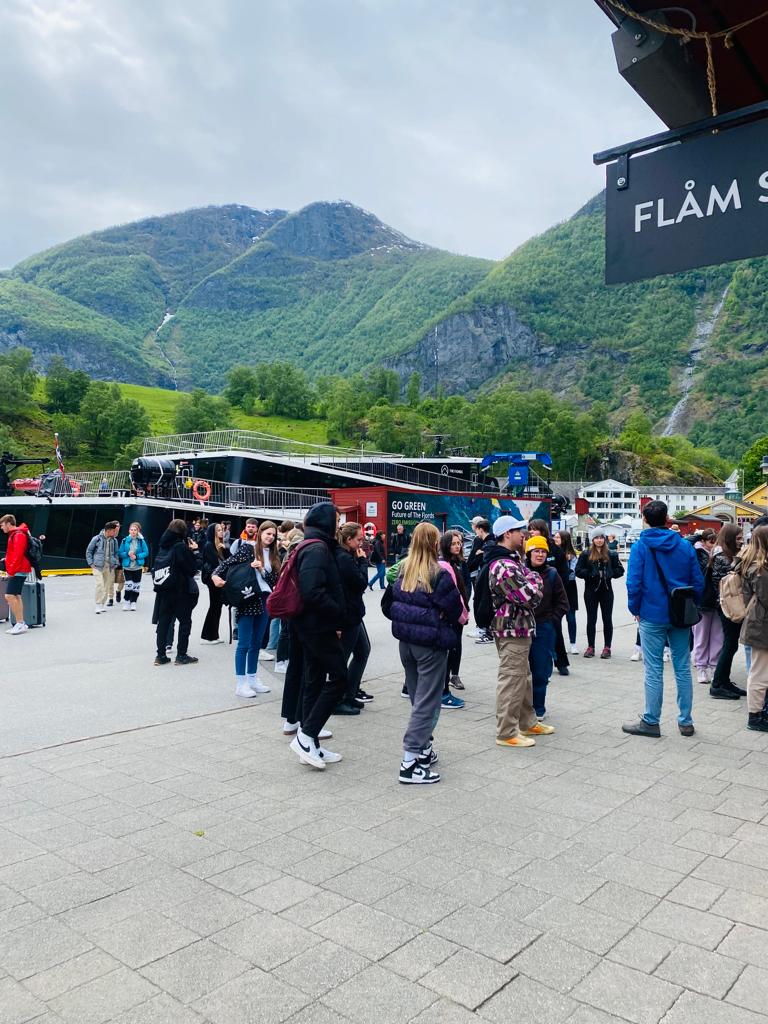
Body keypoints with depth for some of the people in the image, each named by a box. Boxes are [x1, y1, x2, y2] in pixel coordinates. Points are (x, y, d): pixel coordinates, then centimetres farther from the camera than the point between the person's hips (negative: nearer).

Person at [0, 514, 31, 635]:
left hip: (18, 571, -10)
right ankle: (20, 624, 15)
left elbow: (18, 555, -21)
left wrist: (12, 570, -20)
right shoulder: (14, 534, 17)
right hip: (18, 571, 10)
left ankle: (20, 624, -11)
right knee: (16, 596, 11)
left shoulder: (18, 535, -14)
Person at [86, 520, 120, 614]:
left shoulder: (114, 540, 3)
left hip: (110, 567, 4)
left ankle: (103, 604, 19)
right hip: (98, 566, -4)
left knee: (108, 586, 6)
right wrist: (91, 563, -2)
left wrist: (115, 564, 7)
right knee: (100, 584, -15)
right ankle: (98, 605, -8)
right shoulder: (97, 539, -7)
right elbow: (88, 551, 2)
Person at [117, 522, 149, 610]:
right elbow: (120, 553, 0)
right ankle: (126, 602, 4)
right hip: (127, 567, -1)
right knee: (129, 584, -10)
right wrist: (127, 554, -18)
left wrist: (137, 556, -16)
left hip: (138, 567, 1)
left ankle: (133, 602, 18)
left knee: (136, 585, 7)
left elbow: (146, 553, -4)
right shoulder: (125, 541, -5)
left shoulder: (141, 541, -7)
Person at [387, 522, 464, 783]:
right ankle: (410, 762, -2)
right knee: (427, 702, -1)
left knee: (418, 698, 20)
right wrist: (443, 624, 7)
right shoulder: (439, 573, -17)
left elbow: (393, 603, 8)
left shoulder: (403, 570, 1)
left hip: (405, 640, 7)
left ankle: (423, 749, 30)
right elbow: (454, 609, -11)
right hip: (431, 644, -6)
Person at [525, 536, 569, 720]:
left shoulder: (551, 574, 0)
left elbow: (562, 602, 6)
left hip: (544, 629, 0)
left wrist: (552, 620, -3)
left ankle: (538, 709, 18)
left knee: (540, 671, 5)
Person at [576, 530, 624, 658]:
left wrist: (609, 573, -12)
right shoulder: (585, 555, 2)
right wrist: (592, 574, -16)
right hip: (591, 591, -1)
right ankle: (590, 647, 13)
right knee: (591, 619, 6)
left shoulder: (611, 555, 6)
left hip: (606, 590, 1)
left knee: (607, 619, 5)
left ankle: (607, 647, 12)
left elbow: (620, 570, 5)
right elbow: (578, 571, -4)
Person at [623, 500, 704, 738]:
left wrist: (635, 609, 0)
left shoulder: (640, 546, -8)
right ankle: (685, 722, 18)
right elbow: (698, 581, 2)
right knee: (683, 669, 11)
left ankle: (650, 722, 10)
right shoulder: (685, 545, 2)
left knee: (654, 671, 3)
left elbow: (634, 583, -13)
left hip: (652, 616, -3)